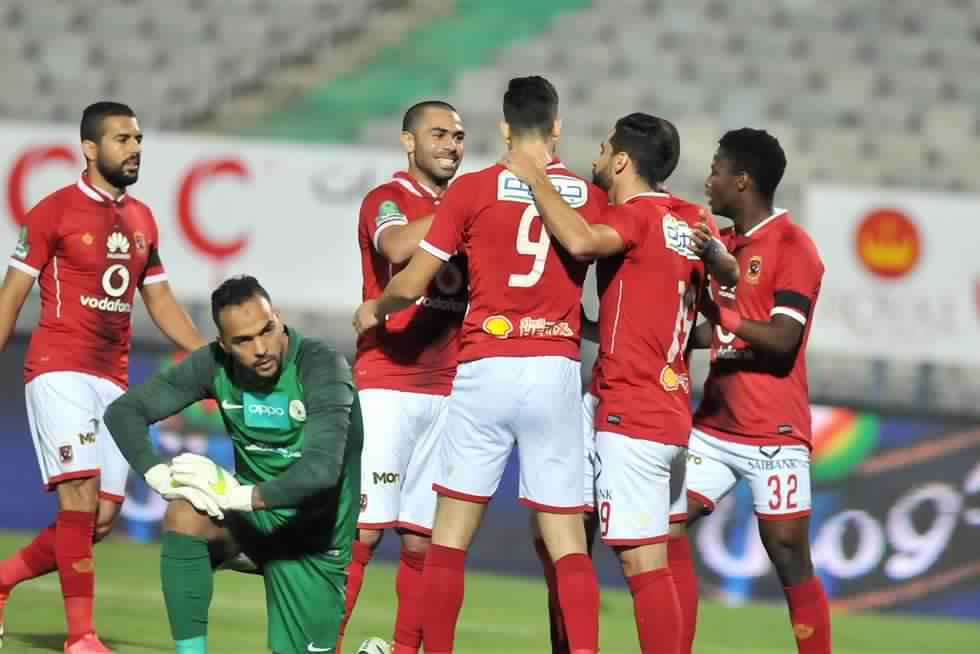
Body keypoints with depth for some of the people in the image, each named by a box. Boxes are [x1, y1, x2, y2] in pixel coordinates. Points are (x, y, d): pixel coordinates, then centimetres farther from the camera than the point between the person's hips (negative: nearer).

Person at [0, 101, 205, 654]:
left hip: (114, 380, 7)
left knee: (103, 517, 4)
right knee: (81, 493, -16)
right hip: (60, 372, -7)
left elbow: (159, 299, 20)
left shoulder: (142, 220, 13)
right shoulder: (55, 212, -5)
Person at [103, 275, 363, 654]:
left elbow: (322, 470, -37)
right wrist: (160, 476, -24)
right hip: (253, 512, 3)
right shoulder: (216, 365, -12)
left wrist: (241, 496, -40)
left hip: (312, 535, -3)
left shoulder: (321, 367, -26)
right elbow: (124, 411, -8)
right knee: (185, 515, -29)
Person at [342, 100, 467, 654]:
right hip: (387, 385, -6)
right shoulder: (387, 201, -1)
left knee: (423, 538, 5)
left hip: (447, 391, 6)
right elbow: (398, 247, -24)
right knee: (363, 527, -11)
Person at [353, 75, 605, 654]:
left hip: (486, 368, -1)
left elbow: (411, 285, 2)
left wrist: (374, 311, 21)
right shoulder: (590, 197, 6)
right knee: (567, 541, 2)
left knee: (451, 534, 7)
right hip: (557, 372, 1)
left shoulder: (472, 191, 0)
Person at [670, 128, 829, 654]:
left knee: (789, 556, -4)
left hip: (773, 433, -7)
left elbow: (782, 339, -19)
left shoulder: (792, 246, -9)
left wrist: (722, 313, -25)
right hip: (714, 427, 7)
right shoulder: (722, 246, 14)